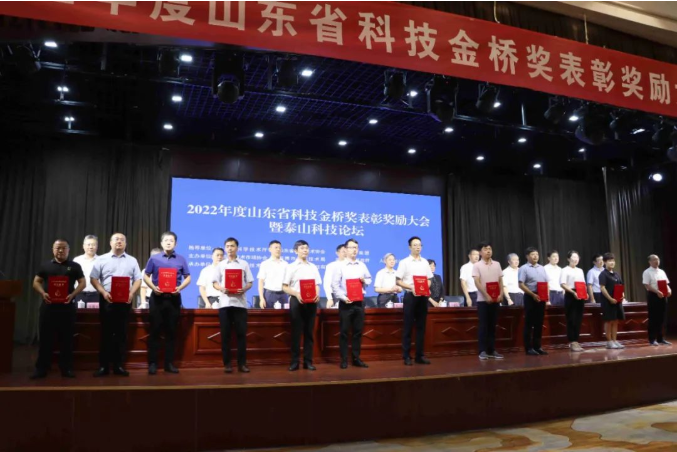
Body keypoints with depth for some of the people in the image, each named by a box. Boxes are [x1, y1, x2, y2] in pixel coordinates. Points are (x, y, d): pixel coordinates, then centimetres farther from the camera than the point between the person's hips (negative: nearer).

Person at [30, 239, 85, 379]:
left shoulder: (75, 266, 7)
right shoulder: (45, 266, 12)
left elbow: (83, 283, 3)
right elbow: (36, 282, 10)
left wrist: (72, 295, -14)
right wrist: (43, 293, -10)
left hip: (67, 306, -1)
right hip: (48, 305, 1)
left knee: (67, 338, 2)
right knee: (45, 338, 3)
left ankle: (66, 368, 9)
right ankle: (41, 369, 10)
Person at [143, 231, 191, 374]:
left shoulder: (181, 259, 5)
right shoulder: (154, 259, 4)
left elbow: (188, 278, 7)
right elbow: (146, 276, 7)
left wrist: (180, 288, -11)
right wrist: (153, 287, -11)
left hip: (174, 298, 1)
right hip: (157, 297, -1)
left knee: (171, 331, 5)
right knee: (155, 331, 1)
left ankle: (169, 363, 13)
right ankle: (152, 363, 8)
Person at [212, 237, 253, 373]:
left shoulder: (244, 264, 8)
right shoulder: (221, 265, 10)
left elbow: (250, 282, 7)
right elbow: (215, 283, 9)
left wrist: (243, 289, -14)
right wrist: (222, 289, -12)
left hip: (240, 302, -1)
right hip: (224, 302, 1)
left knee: (241, 333, 0)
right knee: (225, 334, 2)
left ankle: (242, 363, 6)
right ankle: (227, 363, 9)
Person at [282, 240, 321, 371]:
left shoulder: (313, 267, 13)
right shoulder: (290, 267, 2)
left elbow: (317, 285, 13)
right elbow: (285, 287, -2)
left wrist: (317, 295, -8)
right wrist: (296, 294, -18)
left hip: (311, 301, 3)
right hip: (297, 301, -3)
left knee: (309, 332, 5)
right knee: (296, 332, 0)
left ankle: (308, 361, 12)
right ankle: (295, 362, 6)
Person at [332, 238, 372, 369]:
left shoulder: (362, 265, 11)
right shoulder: (340, 266, -3)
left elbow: (369, 279, 18)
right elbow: (335, 285, -7)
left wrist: (364, 281, -5)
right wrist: (343, 297, -18)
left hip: (359, 301, 4)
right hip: (346, 302, -4)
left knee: (358, 331, 8)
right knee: (344, 331, 0)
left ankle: (356, 358, 16)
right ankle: (344, 360, 7)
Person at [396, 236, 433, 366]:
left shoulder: (425, 262, 11)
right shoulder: (404, 262, -2)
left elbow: (429, 280, 14)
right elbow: (398, 281, -5)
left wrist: (426, 287, -7)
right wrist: (411, 287, -18)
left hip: (423, 296, 4)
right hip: (410, 296, -4)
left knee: (421, 327, 7)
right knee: (408, 327, -2)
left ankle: (420, 355, 13)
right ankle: (406, 356, 4)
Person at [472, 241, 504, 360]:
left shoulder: (497, 264, 9)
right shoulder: (477, 266, -3)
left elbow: (500, 281, 10)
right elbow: (477, 283, -9)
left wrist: (501, 294, -4)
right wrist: (487, 296, -16)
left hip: (495, 299, 4)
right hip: (483, 299, -4)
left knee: (492, 325, 8)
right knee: (483, 325, -3)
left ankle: (492, 350, 13)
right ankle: (483, 351, 1)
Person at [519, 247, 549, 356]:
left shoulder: (542, 268, 14)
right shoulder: (524, 268, -5)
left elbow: (546, 283, 16)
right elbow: (521, 285, -11)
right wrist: (533, 295, -17)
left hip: (541, 297, 6)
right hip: (530, 297, -6)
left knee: (539, 323, 9)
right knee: (529, 323, -2)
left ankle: (537, 346, 17)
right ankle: (529, 348, 2)